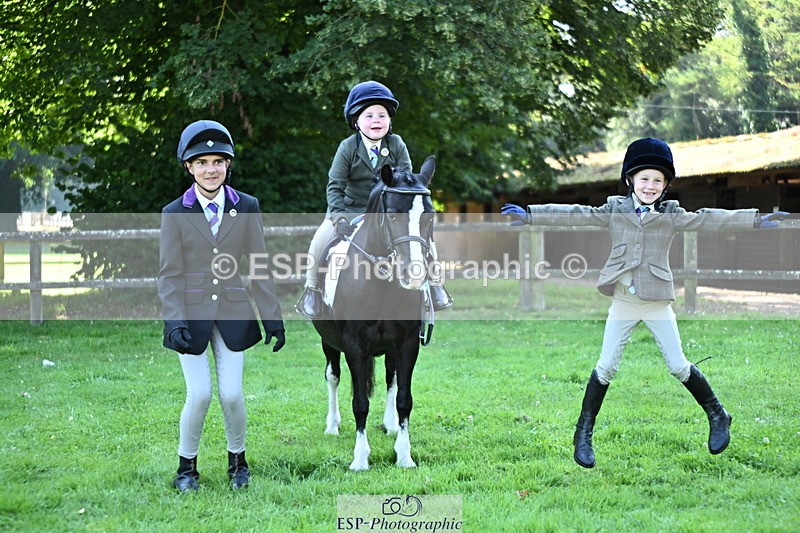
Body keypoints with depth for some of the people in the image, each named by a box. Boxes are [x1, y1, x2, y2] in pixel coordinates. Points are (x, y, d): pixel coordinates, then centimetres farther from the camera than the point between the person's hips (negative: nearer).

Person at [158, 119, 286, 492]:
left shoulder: (247, 208, 0)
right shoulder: (174, 214, -4)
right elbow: (169, 275, -5)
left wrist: (273, 318, 1)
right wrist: (175, 321, -17)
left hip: (232, 314, 1)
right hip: (192, 314, -1)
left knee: (231, 394, -2)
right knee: (199, 395, -5)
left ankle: (237, 461, 23)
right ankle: (186, 467, 16)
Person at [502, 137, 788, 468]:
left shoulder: (671, 215, 2)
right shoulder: (614, 210, 3)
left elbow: (708, 219, -5)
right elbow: (576, 216, 0)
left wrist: (755, 220, -15)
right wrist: (530, 215, -6)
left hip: (658, 303, 0)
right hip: (623, 302, 1)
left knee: (678, 367, 2)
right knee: (606, 367, 0)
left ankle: (718, 417, 22)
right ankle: (583, 433, 10)